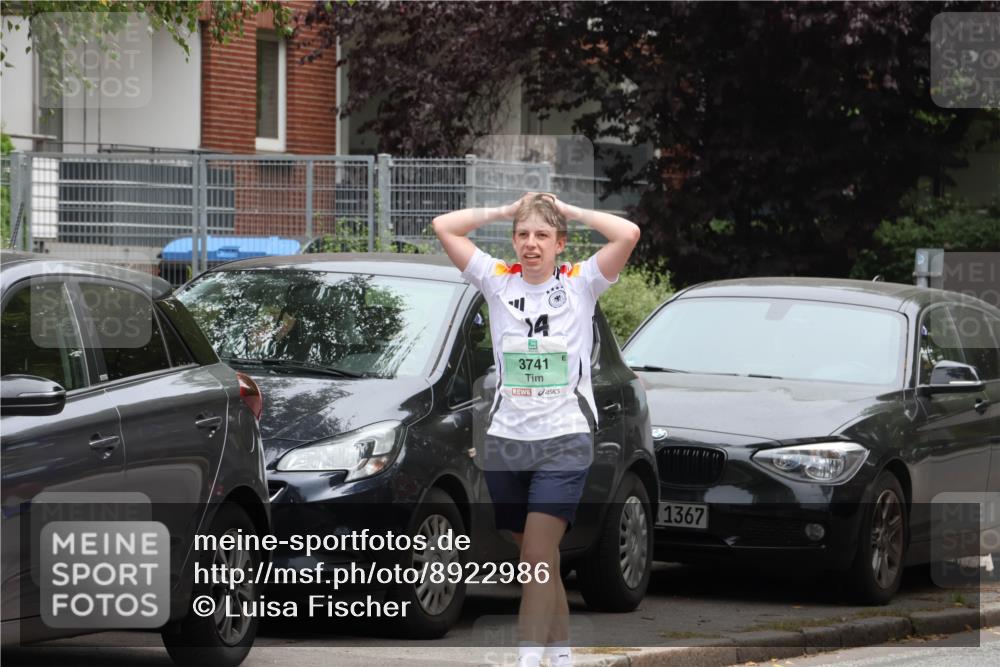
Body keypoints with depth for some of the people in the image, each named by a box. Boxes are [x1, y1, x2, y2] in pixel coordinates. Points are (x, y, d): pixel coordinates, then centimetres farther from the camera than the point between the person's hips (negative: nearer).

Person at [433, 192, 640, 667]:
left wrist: (569, 212, -4)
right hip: (506, 440, 4)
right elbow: (444, 227, 2)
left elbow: (628, 234, -14)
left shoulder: (581, 283, 0)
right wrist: (503, 212, 4)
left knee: (537, 556, -13)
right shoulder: (498, 282, 6)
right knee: (539, 561, 11)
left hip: (565, 439, -4)